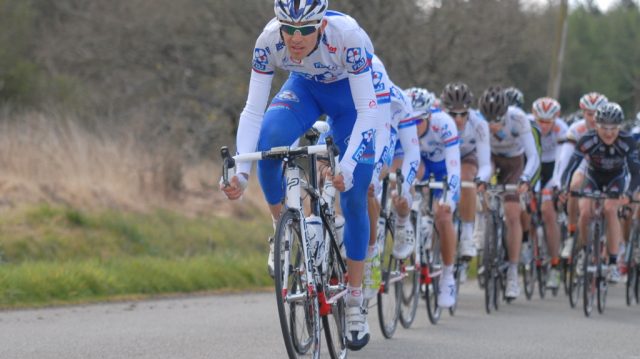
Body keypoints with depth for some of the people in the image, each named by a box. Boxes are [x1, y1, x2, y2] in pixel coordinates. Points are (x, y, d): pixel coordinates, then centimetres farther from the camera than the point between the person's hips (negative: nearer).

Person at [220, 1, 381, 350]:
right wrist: (240, 169, -39)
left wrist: (347, 164, -46)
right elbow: (253, 111, -27)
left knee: (354, 197, -5)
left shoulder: (347, 36, -39)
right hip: (304, 87, 2)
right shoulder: (269, 40, -31)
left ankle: (355, 301, 9)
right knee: (267, 143, -30)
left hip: (349, 91, -2)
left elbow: (367, 111, -34)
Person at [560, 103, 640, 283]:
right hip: (593, 176, 1)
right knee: (585, 212, -23)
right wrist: (564, 189, -49)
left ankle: (613, 263, -21)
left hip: (616, 178, -1)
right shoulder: (587, 140, -30)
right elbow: (570, 167, -32)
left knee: (610, 209, -27)